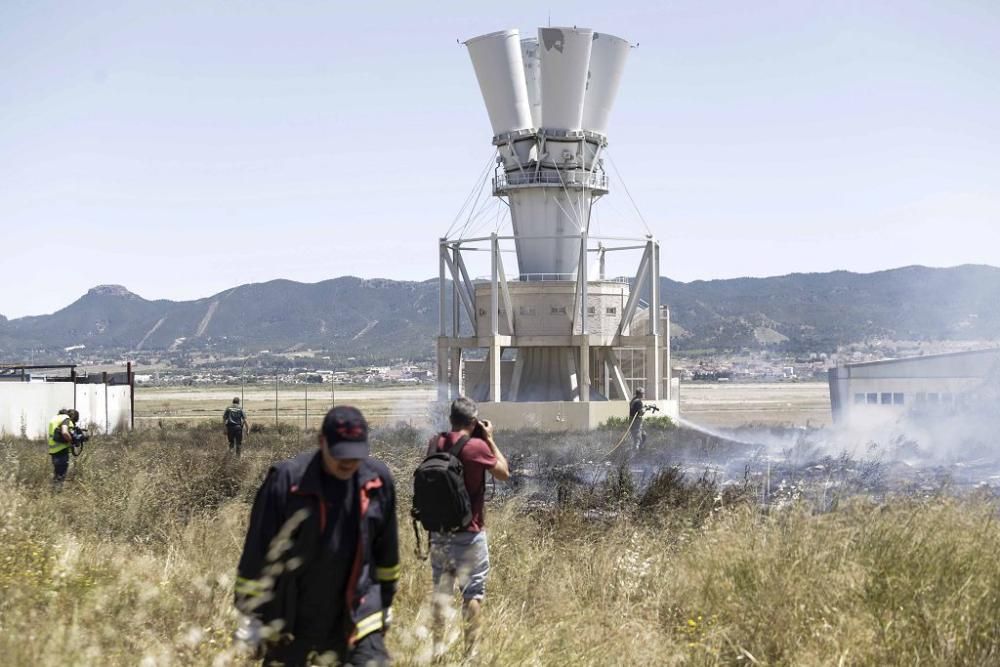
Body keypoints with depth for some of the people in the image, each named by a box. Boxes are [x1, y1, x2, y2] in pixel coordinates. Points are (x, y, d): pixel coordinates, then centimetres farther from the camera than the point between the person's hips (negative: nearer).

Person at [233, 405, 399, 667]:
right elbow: (257, 553, -9)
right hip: (291, 624, -2)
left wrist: (385, 600, 20)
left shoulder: (378, 480, -2)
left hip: (358, 617, 2)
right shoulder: (286, 480, -14)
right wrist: (252, 614, -7)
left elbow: (386, 549, 13)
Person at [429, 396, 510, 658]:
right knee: (473, 591, 4)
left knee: (441, 587, 15)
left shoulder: (435, 444, 0)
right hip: (469, 533, -5)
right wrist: (489, 439, 1)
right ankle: (470, 650, 5)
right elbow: (504, 473, -2)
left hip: (439, 531, 5)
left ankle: (438, 645, 17)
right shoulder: (478, 447, -16)